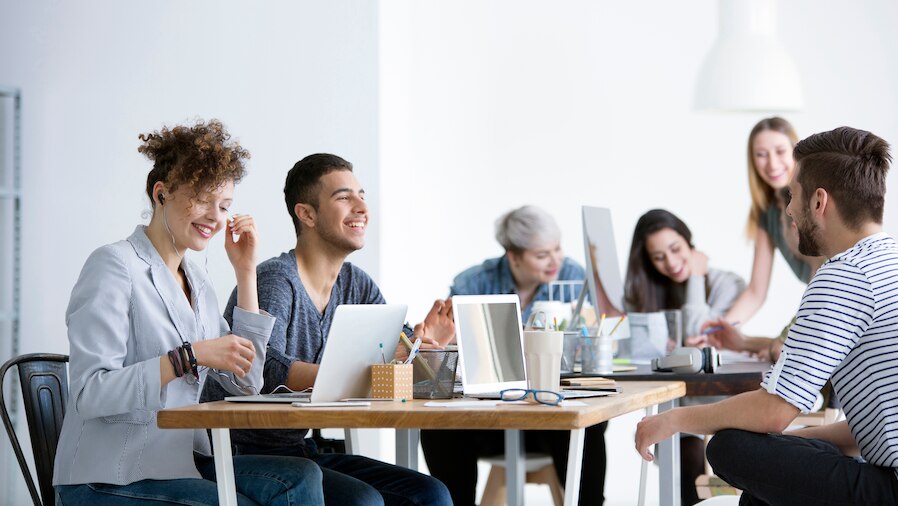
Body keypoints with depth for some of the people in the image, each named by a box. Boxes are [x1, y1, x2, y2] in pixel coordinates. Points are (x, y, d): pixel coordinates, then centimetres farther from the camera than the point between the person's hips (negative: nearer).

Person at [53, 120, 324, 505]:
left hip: (180, 463, 8)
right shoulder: (114, 266, -10)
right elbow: (89, 393, -20)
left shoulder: (196, 279, 16)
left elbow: (244, 383, 11)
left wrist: (246, 273, 9)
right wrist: (190, 356, -25)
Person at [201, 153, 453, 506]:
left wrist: (425, 340, -21)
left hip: (302, 450, 8)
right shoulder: (276, 281, -16)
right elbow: (266, 368, -33)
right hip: (242, 457, -8)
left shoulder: (356, 285, 9)